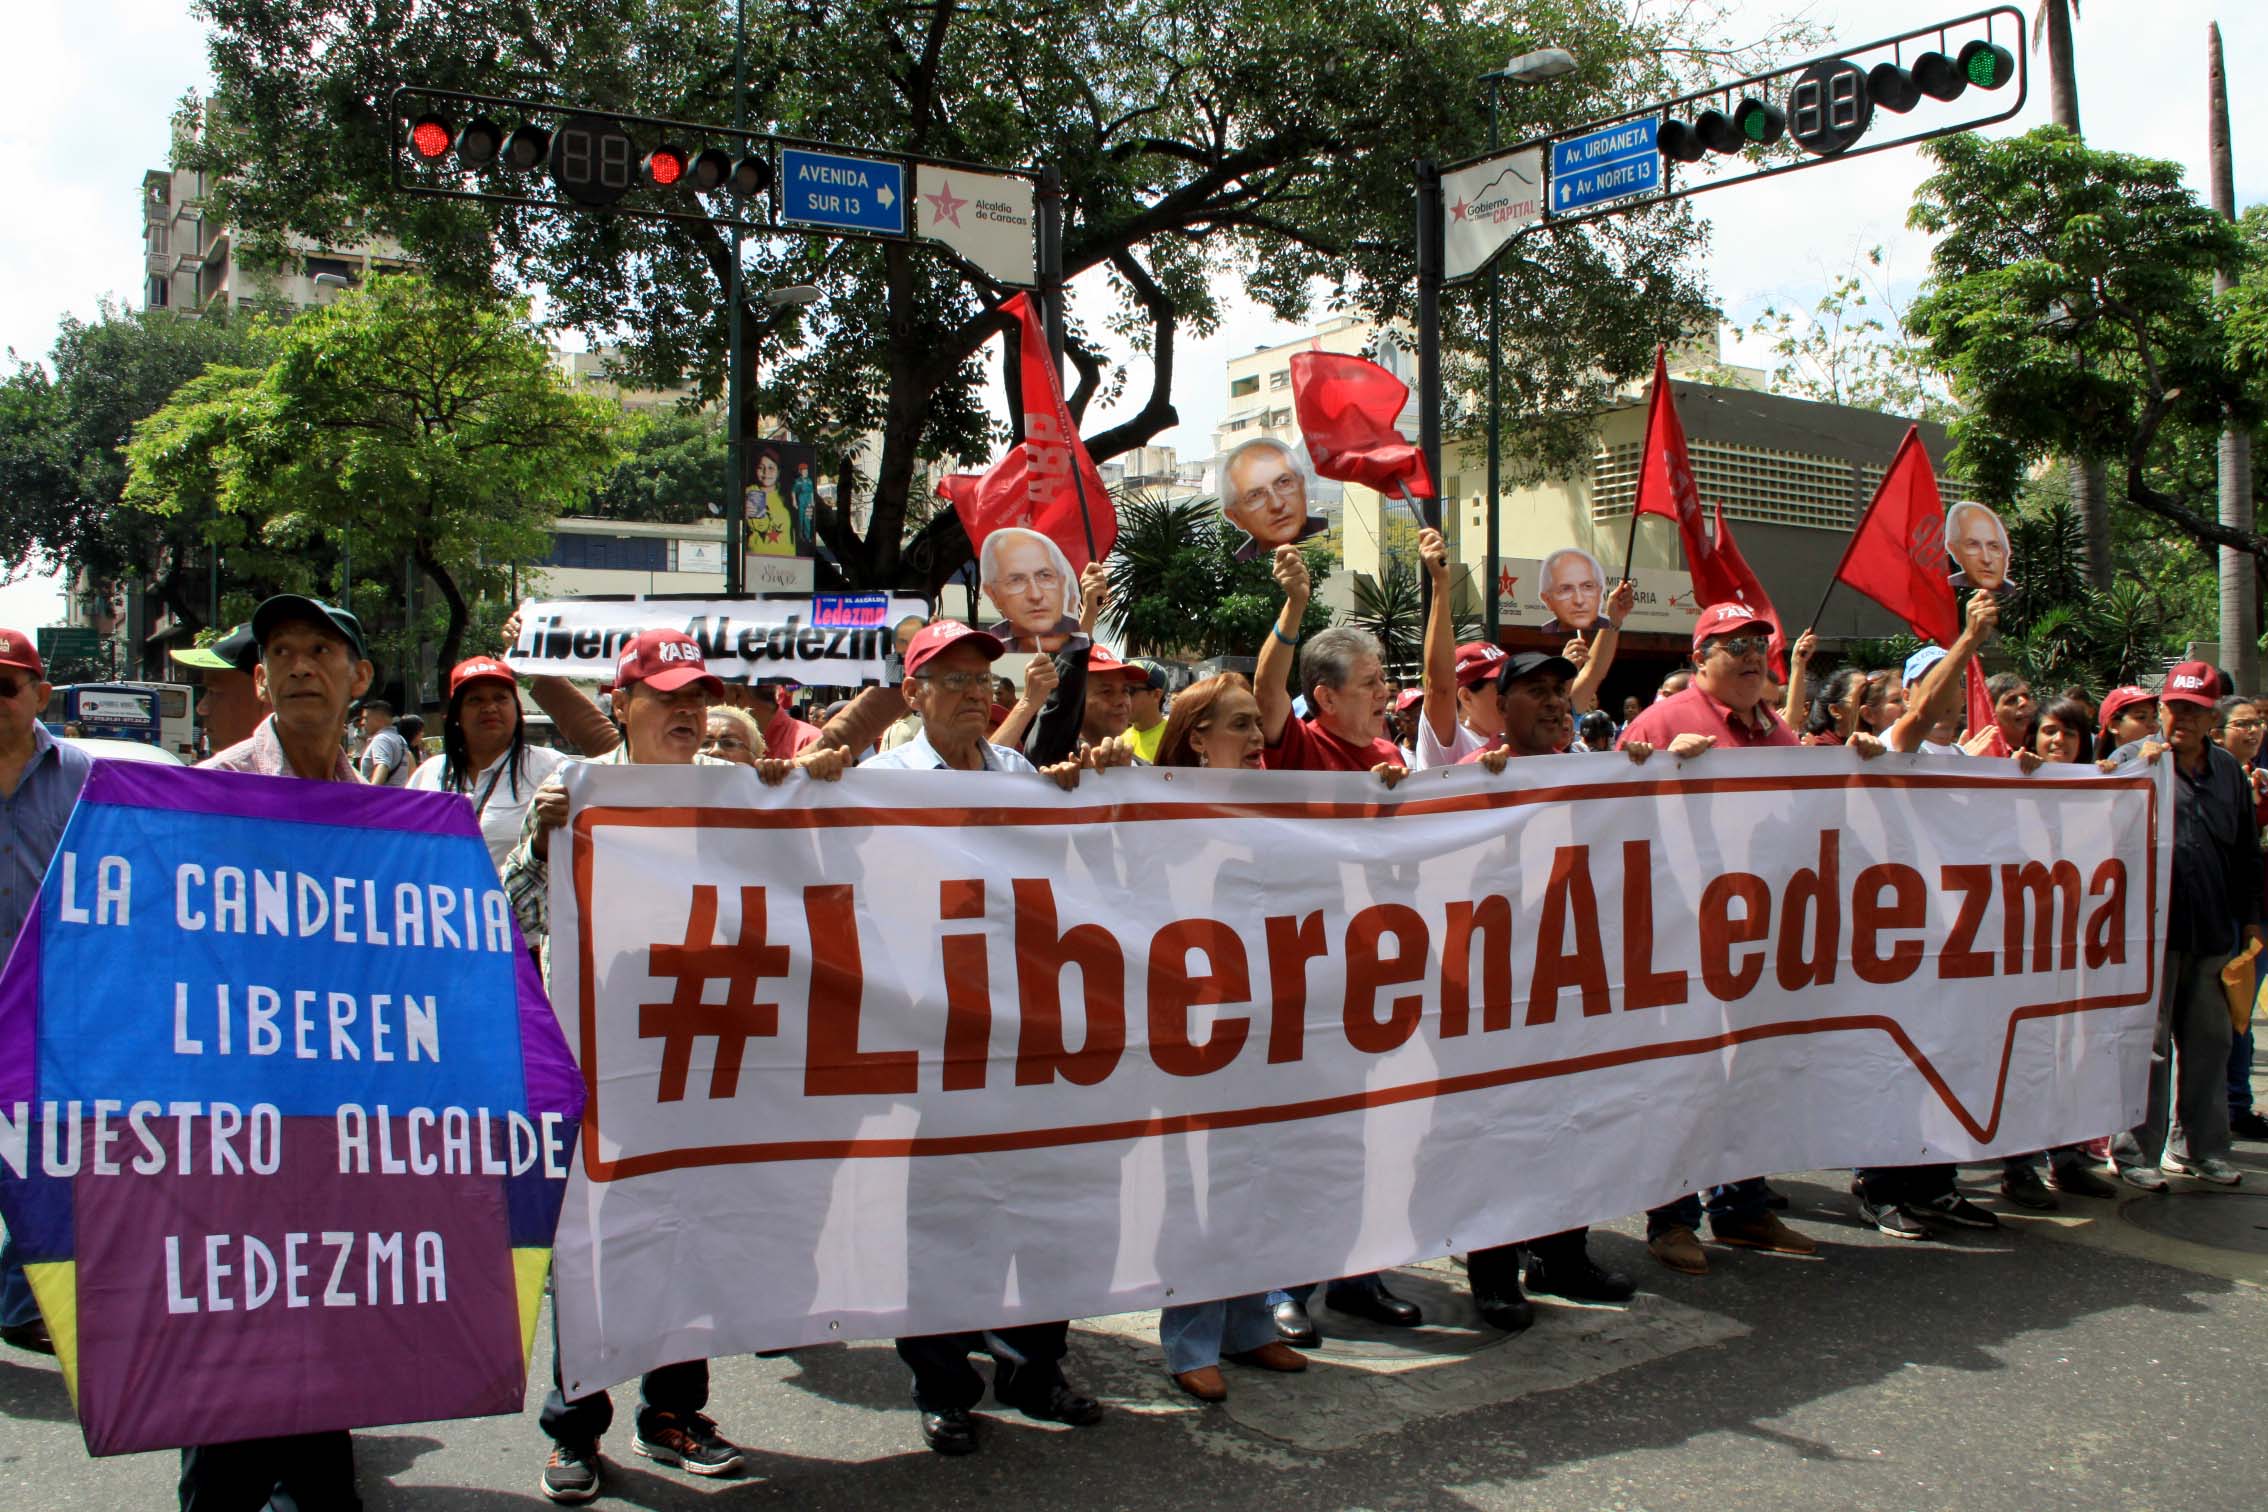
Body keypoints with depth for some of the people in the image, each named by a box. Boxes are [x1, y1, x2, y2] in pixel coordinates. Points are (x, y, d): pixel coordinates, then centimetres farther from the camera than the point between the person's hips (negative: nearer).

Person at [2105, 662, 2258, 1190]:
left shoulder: (2229, 769, 14)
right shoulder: (2130, 758, -1)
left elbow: (2247, 851, 19)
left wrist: (2250, 918, 17)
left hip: (2214, 929, 5)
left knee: (2208, 1042, 12)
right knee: (2148, 1043, -2)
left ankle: (2198, 1146, 23)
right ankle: (2135, 1150, 6)